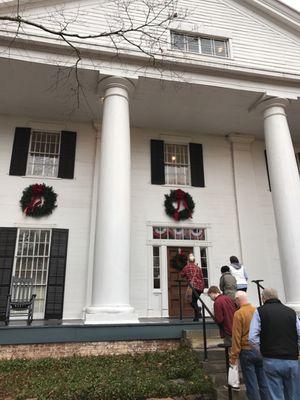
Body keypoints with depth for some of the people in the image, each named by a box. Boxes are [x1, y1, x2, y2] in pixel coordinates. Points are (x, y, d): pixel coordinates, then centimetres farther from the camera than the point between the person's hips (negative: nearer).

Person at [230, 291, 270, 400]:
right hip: (261, 351, 5)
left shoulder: (239, 313, -12)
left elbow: (236, 336, -12)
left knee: (251, 383, 6)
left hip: (247, 351, -5)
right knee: (263, 381, 17)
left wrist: (234, 356, -6)